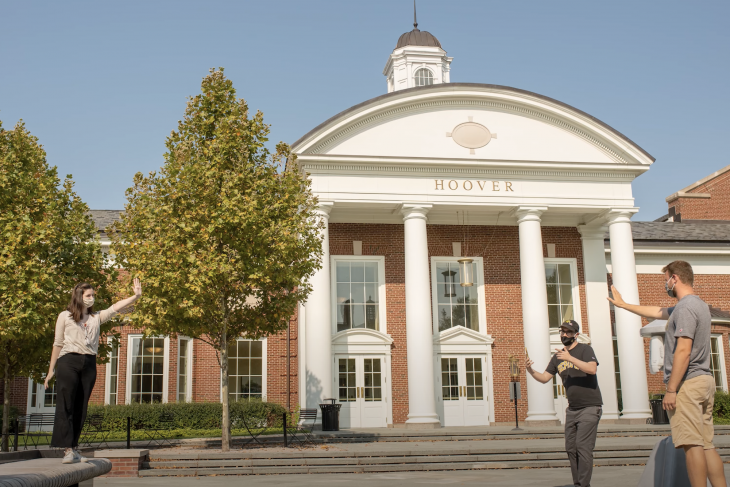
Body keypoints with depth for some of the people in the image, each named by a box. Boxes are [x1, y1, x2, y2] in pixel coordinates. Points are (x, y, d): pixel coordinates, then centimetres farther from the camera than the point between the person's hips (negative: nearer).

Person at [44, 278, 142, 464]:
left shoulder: (97, 317, 15)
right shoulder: (65, 316, 6)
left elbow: (116, 307, 3)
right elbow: (58, 344, 8)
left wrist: (136, 296, -12)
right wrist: (51, 370, 8)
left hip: (89, 364, 4)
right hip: (68, 362, -4)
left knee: (80, 408, 5)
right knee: (65, 406, -7)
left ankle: (73, 448, 9)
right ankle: (68, 450, -9)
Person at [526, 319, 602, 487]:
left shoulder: (584, 349, -6)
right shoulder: (558, 357, 12)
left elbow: (592, 369, -24)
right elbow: (544, 378, 9)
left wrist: (570, 358, -30)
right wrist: (531, 371, -10)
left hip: (590, 407, -7)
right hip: (572, 409, 7)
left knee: (583, 447, -14)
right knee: (570, 448, 7)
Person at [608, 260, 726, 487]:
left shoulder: (686, 307, -12)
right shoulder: (698, 304, 20)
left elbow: (683, 352, -20)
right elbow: (656, 312, 33)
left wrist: (671, 390, -19)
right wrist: (622, 304, 41)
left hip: (687, 383, -10)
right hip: (705, 381, 10)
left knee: (692, 444, -10)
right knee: (706, 445, 7)